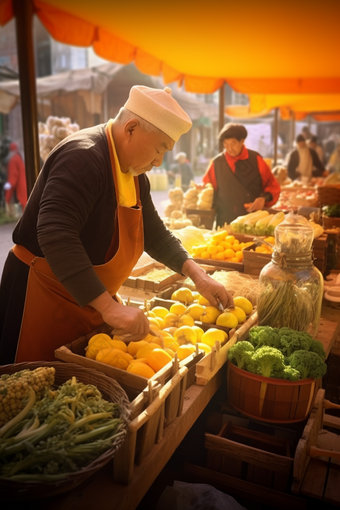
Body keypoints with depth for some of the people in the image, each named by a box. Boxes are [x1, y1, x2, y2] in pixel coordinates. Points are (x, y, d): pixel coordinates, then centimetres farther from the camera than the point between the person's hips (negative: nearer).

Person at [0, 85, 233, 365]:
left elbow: (154, 233, 14)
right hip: (41, 296, -8)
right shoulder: (83, 156, -24)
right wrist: (109, 307, -38)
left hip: (90, 299, 8)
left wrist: (197, 274, 2)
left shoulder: (135, 174, 6)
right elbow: (56, 235, -36)